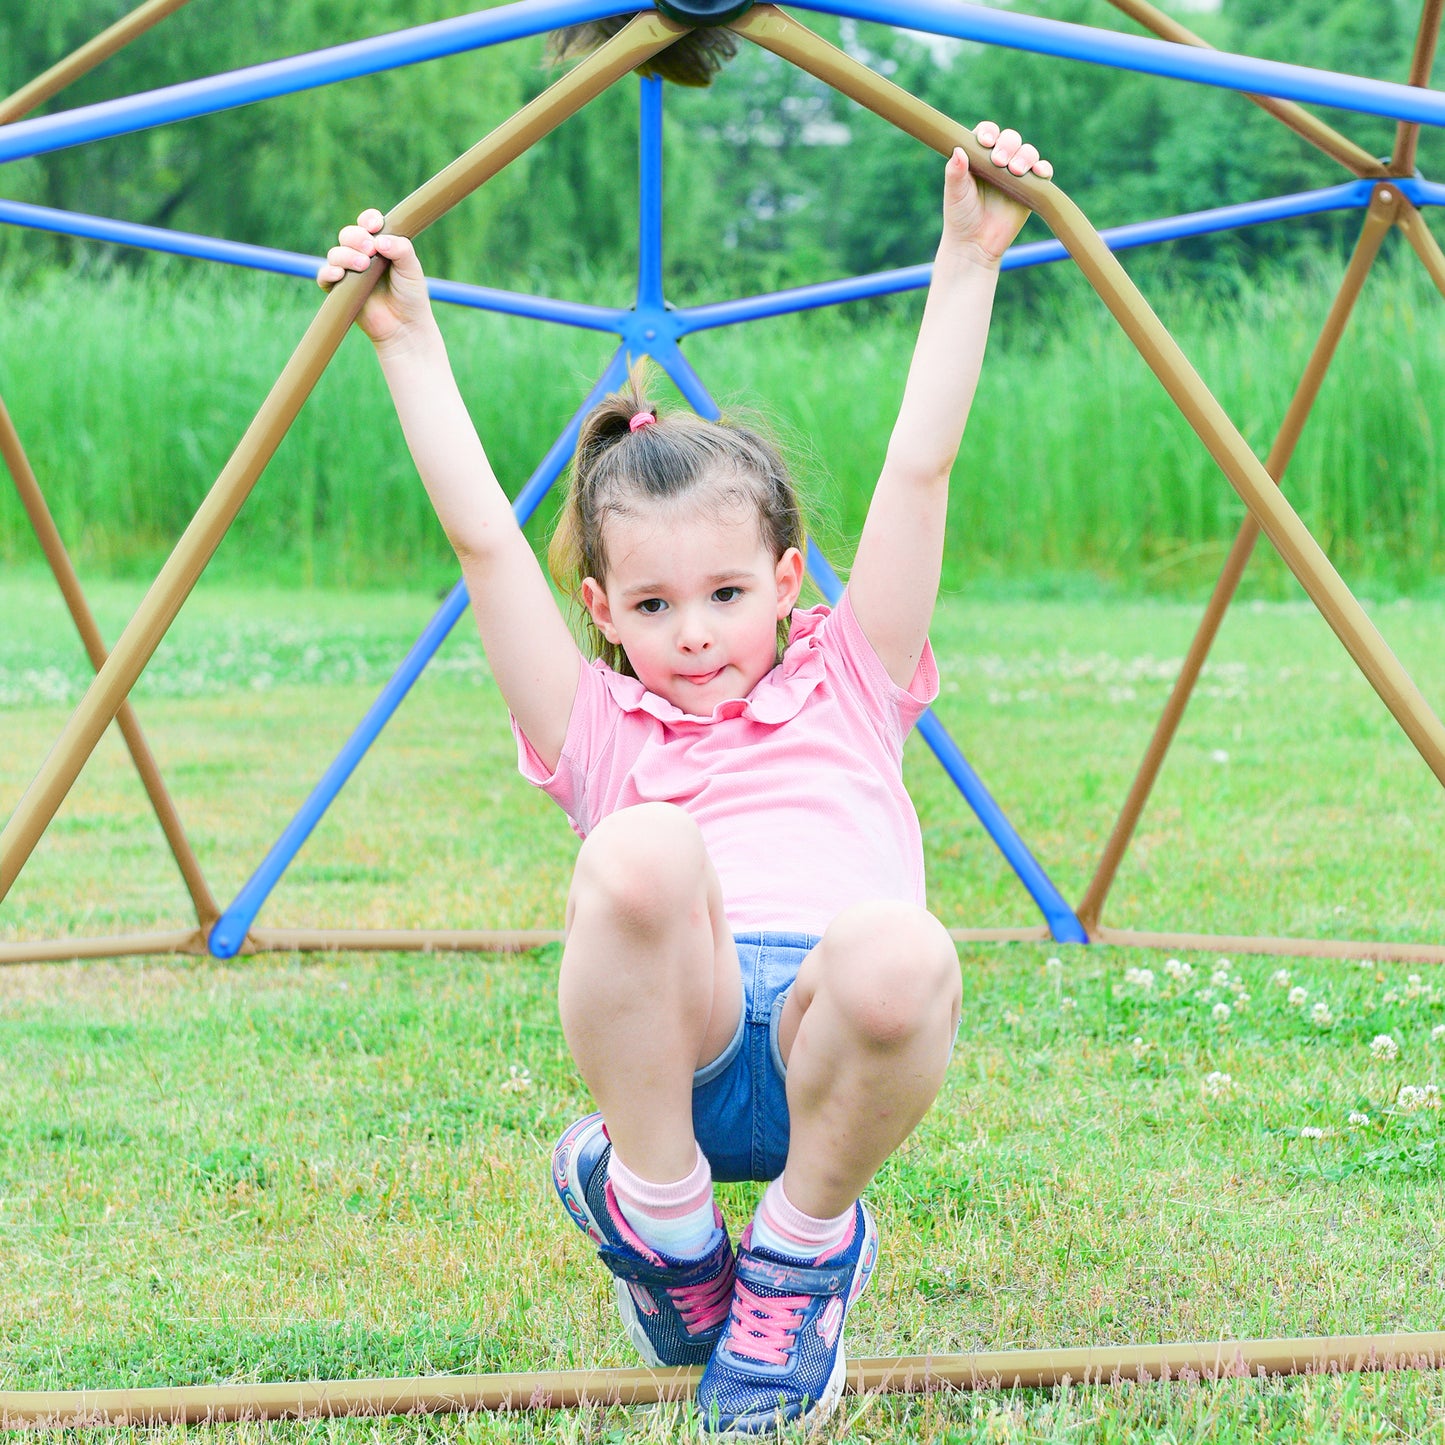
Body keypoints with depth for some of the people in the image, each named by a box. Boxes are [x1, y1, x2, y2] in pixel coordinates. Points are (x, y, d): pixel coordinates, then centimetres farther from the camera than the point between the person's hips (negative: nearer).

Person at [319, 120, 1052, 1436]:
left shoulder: (846, 692, 26)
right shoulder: (602, 731, 25)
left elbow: (918, 476, 20)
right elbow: (485, 540, 20)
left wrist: (970, 259, 16)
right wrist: (410, 343, 19)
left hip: (840, 1038, 1)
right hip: (671, 1047, -1)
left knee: (900, 954, -37)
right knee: (639, 848, -32)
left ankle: (805, 1251, -3)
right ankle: (659, 1220, -8)